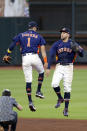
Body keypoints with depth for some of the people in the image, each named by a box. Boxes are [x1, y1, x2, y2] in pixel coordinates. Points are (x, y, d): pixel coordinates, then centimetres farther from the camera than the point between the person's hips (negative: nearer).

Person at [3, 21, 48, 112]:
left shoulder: (21, 35, 14)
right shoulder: (39, 36, 9)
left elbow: (12, 45, 10)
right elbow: (43, 49, 0)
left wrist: (7, 55, 19)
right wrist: (45, 62, -5)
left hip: (25, 58, 1)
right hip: (34, 57, -1)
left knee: (28, 81, 2)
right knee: (41, 72, 29)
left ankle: (30, 101, -5)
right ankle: (38, 91, 20)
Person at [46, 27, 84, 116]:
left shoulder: (73, 44, 3)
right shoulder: (56, 44, 7)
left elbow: (82, 54, -2)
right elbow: (51, 56, 3)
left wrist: (78, 50, -24)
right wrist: (48, 68, -7)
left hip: (69, 67, -1)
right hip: (59, 67, 1)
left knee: (67, 88, -2)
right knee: (54, 83, -20)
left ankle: (66, 109, 5)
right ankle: (60, 98, 8)